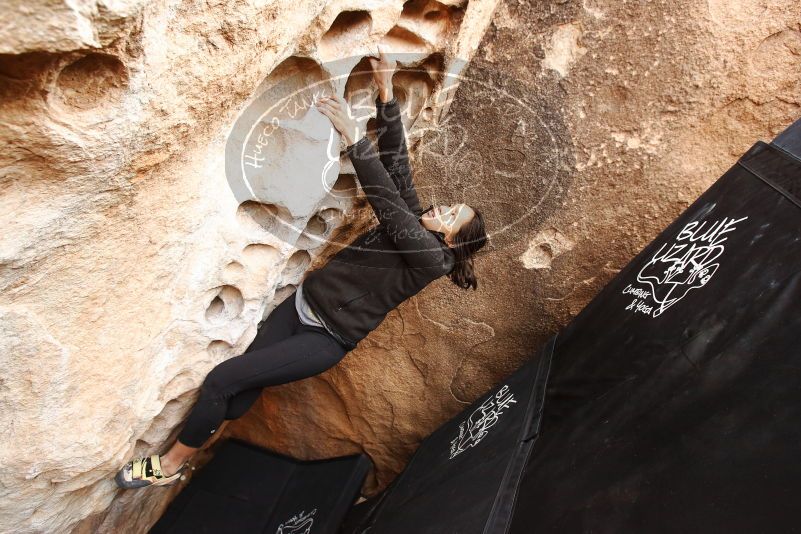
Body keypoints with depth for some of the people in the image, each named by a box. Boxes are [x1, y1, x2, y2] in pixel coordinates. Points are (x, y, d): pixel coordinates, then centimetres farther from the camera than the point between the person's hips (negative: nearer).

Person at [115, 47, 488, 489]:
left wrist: (352, 135, -29)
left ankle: (171, 464, 17)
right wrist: (385, 92, -7)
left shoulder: (433, 259, -14)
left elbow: (387, 203, -25)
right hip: (302, 303, 6)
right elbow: (396, 162, 1)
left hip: (326, 339, -6)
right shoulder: (415, 221, 6)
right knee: (238, 398, 4)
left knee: (223, 380, -6)